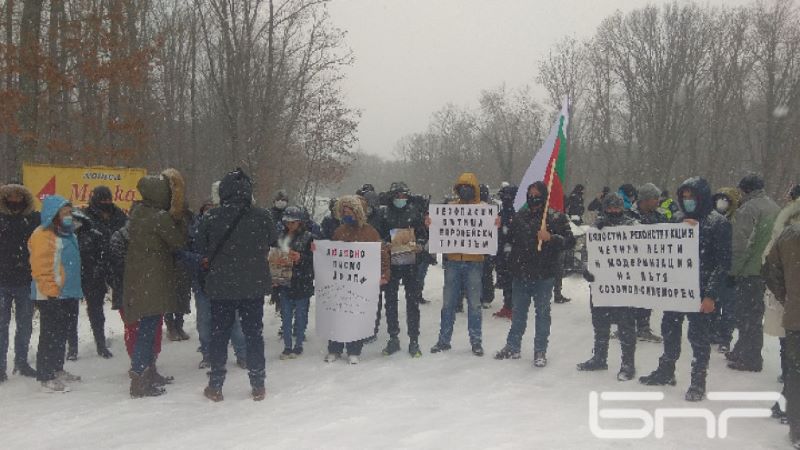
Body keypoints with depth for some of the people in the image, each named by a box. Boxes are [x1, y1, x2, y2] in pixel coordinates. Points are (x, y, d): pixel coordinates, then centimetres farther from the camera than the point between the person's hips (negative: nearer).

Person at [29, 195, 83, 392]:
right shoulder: (43, 235, -13)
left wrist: (74, 291, 22)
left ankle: (57, 370, 28)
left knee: (61, 333, 17)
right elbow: (40, 268, -19)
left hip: (65, 294, 9)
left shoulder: (67, 234, 15)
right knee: (50, 335, -5)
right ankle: (46, 377, 1)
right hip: (50, 296, -9)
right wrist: (52, 291, -20)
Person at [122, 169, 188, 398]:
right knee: (148, 332, -2)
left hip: (137, 280, 8)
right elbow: (179, 242, -8)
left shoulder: (138, 211, 5)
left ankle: (146, 378, 26)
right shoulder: (161, 218, -17)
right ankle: (141, 383, 3)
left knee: (146, 330, 16)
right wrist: (181, 218, 3)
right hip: (154, 281, -8)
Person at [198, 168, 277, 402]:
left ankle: (215, 387, 17)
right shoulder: (262, 216, -9)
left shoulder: (211, 217, -10)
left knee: (219, 335, 11)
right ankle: (258, 386, 16)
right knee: (254, 334, 11)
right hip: (254, 286, 1)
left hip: (220, 286, -1)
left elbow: (201, 250, -1)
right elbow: (273, 245, 3)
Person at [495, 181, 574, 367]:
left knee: (542, 312, 6)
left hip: (543, 275, -4)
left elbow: (570, 240, -8)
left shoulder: (556, 217, -4)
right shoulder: (520, 217, 8)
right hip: (521, 273, 4)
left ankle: (540, 351, 15)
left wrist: (550, 237, -21)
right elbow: (511, 240, 20)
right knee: (518, 311, 14)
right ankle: (512, 347, 25)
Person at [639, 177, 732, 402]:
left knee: (699, 336, 4)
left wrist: (711, 294, -15)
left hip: (700, 291, -6)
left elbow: (723, 262, -11)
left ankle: (698, 382, 18)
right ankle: (666, 372, 33)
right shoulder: (680, 219, 9)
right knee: (669, 329, 16)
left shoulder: (718, 222, -9)